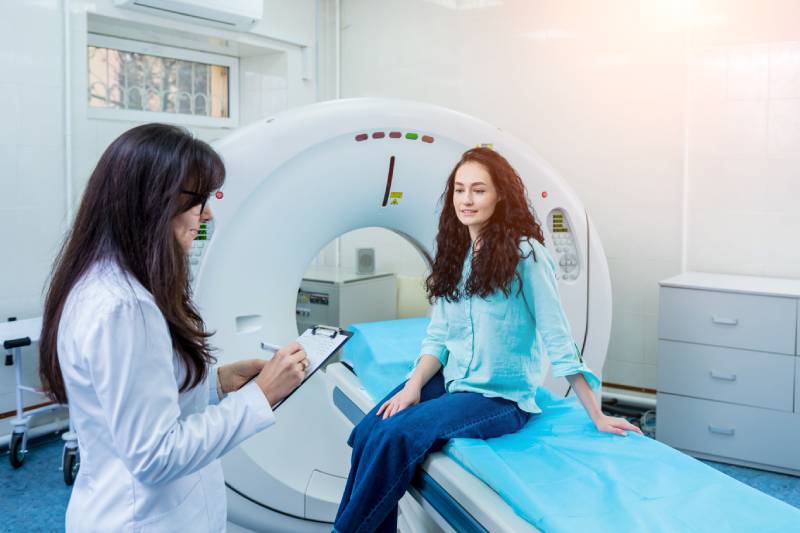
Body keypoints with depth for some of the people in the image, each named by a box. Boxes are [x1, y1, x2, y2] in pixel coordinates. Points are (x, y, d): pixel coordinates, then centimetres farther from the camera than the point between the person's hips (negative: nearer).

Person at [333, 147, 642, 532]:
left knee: (395, 436, -25)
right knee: (367, 433, -18)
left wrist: (596, 415, -8)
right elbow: (437, 335, 7)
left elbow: (556, 337, -10)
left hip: (501, 396, -6)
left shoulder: (524, 253, -12)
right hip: (450, 380, 6)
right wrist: (414, 385, -10)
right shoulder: (455, 253, 8)